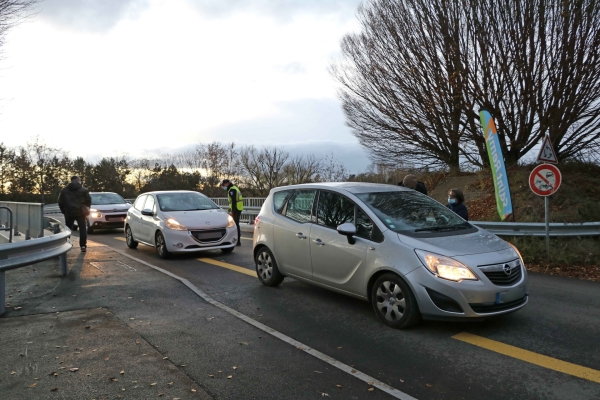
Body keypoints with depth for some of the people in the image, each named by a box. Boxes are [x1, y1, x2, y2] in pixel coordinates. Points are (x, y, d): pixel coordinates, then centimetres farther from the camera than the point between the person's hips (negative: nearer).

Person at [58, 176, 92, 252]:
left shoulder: (64, 190, 8)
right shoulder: (84, 190, 1)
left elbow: (60, 202, 8)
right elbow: (88, 200, -1)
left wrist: (64, 211, 17)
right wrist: (86, 208, 14)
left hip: (69, 213, 2)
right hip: (80, 213, -2)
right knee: (82, 229, 2)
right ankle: (83, 246, -4)